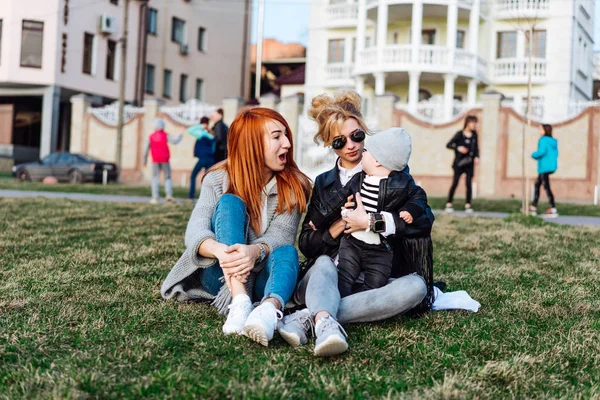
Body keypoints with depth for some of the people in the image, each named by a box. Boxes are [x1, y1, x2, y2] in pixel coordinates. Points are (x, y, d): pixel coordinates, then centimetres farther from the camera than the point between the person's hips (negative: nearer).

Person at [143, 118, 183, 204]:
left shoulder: (151, 137, 3)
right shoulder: (165, 135, -4)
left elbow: (146, 150, 3)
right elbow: (174, 141, -17)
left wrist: (145, 161, 12)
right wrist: (180, 136, 2)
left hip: (155, 161, 1)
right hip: (165, 160, -1)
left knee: (155, 178, 7)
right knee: (168, 177, 9)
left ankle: (155, 198, -2)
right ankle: (169, 194, -10)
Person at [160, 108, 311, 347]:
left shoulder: (294, 186, -3)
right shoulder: (219, 179, -6)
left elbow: (281, 236, -17)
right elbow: (195, 230, -19)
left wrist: (255, 251, -41)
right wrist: (220, 251, -43)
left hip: (260, 278, 1)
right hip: (219, 274, 0)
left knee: (287, 252, -32)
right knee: (230, 202, -24)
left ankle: (268, 311, -66)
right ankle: (240, 303, -46)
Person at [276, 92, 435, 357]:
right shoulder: (323, 183, 16)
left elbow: (425, 218, -4)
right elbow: (305, 243, 11)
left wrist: (371, 221, -16)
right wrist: (337, 227, -9)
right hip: (333, 275, 2)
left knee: (416, 286, -33)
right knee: (323, 263, -32)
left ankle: (310, 316, -46)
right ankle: (324, 322, -63)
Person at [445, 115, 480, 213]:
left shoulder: (474, 135, 6)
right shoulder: (460, 134, -6)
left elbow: (476, 148, 13)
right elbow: (448, 145, -6)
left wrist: (477, 157, -4)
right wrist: (458, 148, -21)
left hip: (470, 164, 4)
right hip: (459, 163, -4)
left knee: (469, 183, 0)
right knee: (455, 183, -2)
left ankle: (468, 205, 8)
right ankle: (449, 204, 4)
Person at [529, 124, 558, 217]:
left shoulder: (543, 140, -12)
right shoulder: (553, 141, 12)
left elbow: (542, 151, -25)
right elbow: (555, 154, 16)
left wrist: (534, 155, -6)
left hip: (544, 167, -9)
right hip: (552, 166, 9)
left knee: (546, 187, -9)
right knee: (537, 184, 19)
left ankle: (553, 210, -14)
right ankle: (533, 207, 25)